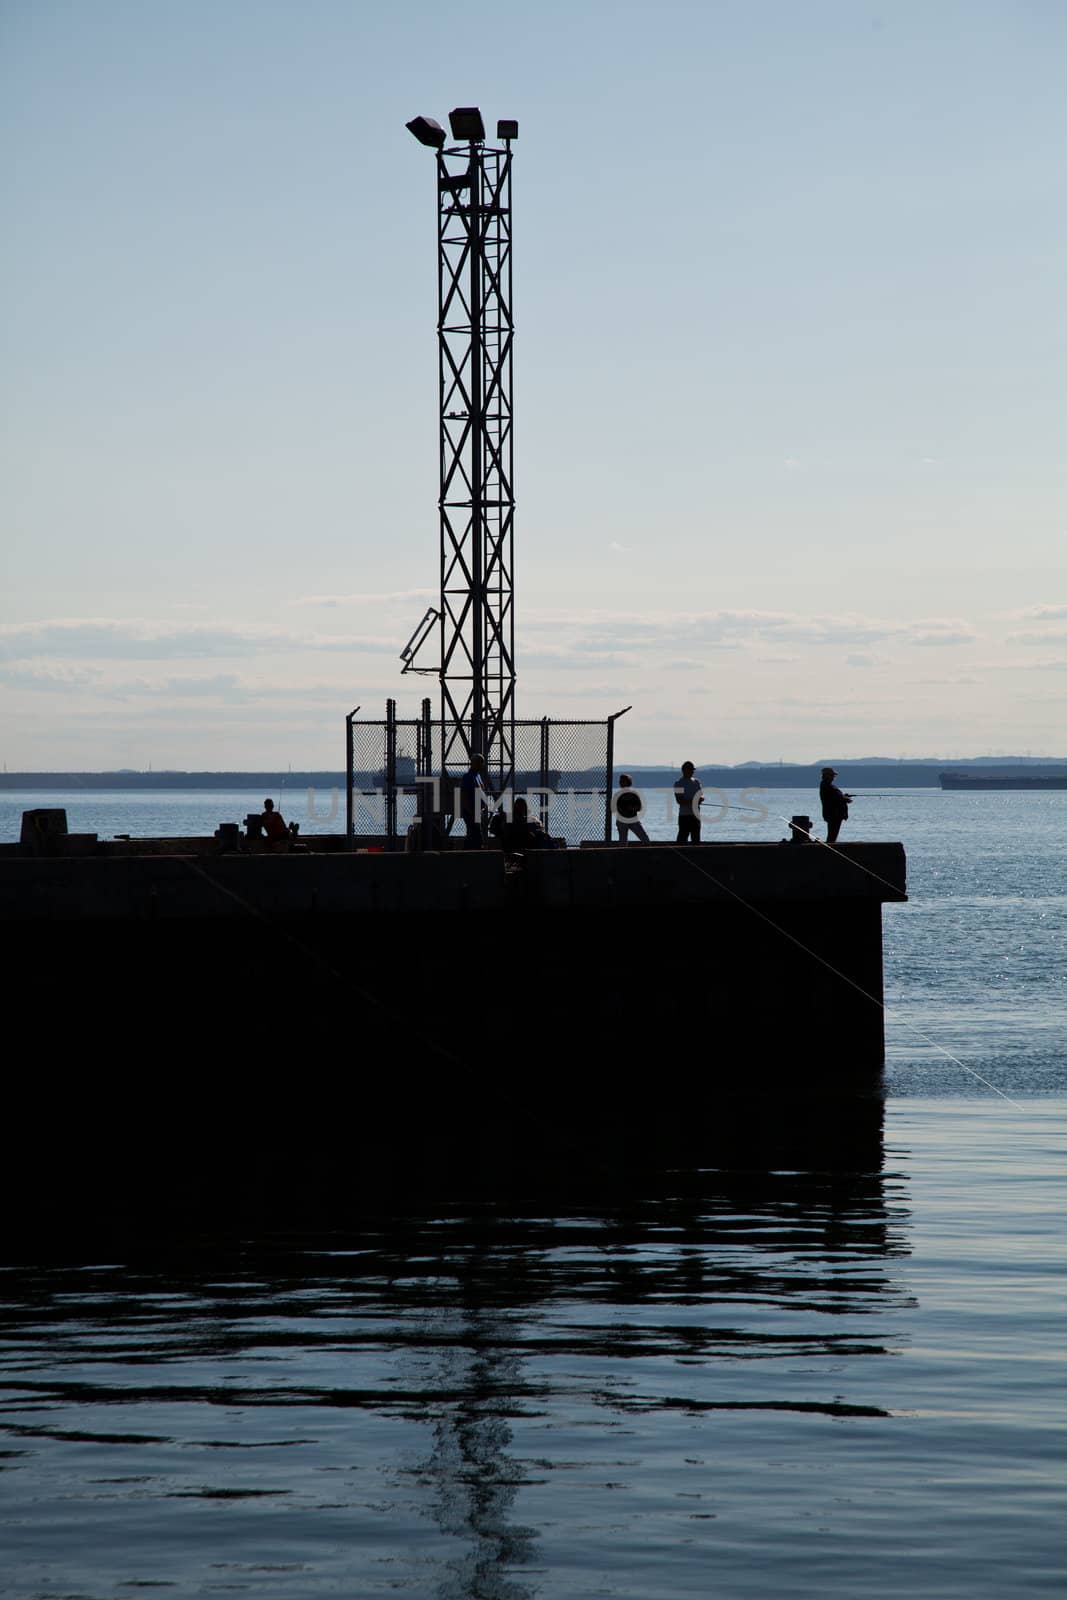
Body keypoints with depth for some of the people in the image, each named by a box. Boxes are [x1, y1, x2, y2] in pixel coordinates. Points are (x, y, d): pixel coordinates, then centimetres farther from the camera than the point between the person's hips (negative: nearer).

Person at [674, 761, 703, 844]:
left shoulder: (696, 782, 15)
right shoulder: (678, 783, -5)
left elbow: (701, 795, 11)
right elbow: (679, 800, -13)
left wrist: (701, 798, -14)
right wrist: (693, 802, -24)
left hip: (695, 815, 6)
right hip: (684, 815, -6)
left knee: (696, 839, 8)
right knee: (682, 840, -9)